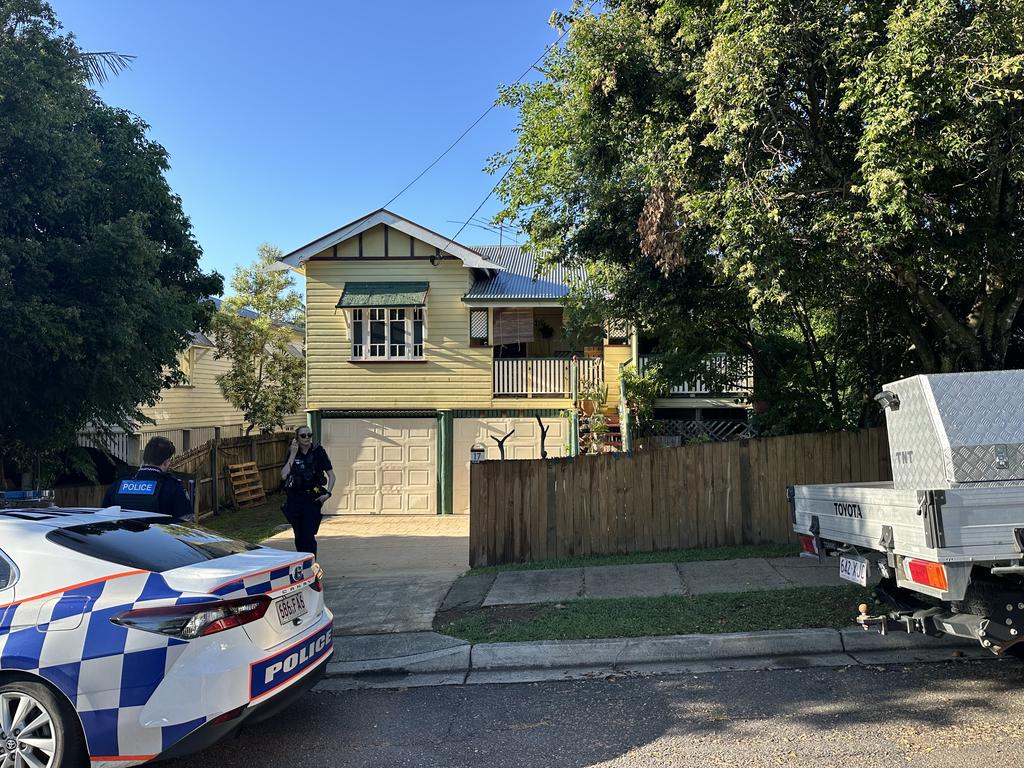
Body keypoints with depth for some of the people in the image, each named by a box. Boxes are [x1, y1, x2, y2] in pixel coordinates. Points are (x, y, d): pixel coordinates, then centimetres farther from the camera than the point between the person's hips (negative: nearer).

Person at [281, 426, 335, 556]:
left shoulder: (318, 452, -2)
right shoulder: (292, 453, 6)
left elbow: (331, 476, 1)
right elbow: (284, 475, -8)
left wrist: (327, 493, -12)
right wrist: (293, 455, -9)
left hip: (313, 498, -3)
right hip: (294, 499, 4)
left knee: (309, 535, -11)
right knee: (299, 535, 11)